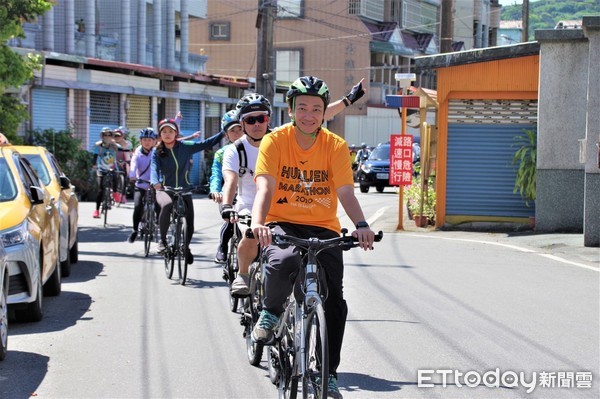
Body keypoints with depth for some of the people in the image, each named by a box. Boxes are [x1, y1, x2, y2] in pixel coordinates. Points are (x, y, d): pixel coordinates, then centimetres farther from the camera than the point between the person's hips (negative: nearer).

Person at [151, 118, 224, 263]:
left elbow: (207, 143, -5)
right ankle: (163, 240, -17)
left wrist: (224, 133, -16)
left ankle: (186, 247, 30)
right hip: (165, 190, -2)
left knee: (189, 226, -4)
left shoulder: (186, 147, -2)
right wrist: (155, 182, -40)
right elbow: (154, 168, -19)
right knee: (167, 205, -36)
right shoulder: (157, 152, -4)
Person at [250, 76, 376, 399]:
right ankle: (271, 312, -5)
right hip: (283, 224, -2)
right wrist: (258, 223, -38)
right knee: (283, 261, -37)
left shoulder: (336, 146, -2)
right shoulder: (275, 141, -6)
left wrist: (361, 225, -32)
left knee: (334, 301, -11)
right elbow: (265, 187, -18)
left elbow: (346, 193, -12)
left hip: (323, 229, 2)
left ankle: (329, 373, 6)